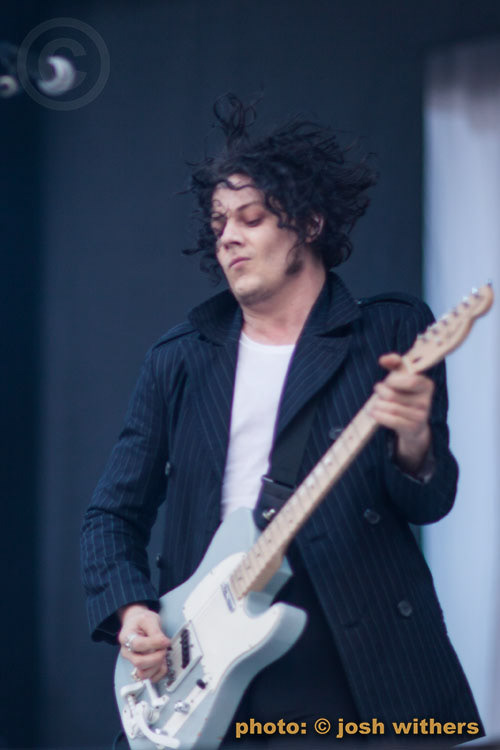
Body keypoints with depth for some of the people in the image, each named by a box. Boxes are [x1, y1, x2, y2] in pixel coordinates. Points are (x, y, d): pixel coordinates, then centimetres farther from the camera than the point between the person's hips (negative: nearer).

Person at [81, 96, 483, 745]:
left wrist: (413, 446, -23)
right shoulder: (179, 361, 11)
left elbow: (429, 502, -1)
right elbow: (114, 512, 14)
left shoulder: (394, 332, 4)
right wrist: (128, 610, -4)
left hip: (371, 674, -2)